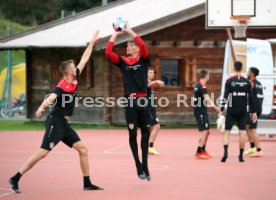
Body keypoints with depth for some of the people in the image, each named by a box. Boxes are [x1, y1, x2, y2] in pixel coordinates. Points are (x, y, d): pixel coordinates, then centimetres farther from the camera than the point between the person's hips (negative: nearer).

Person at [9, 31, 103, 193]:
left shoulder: (74, 79, 7)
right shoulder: (62, 87, -18)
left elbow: (84, 59, 18)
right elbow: (51, 97, -39)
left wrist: (92, 42, 23)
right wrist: (42, 107, -59)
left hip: (64, 123, 9)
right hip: (55, 122, -9)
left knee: (82, 149, 3)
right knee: (43, 152, -13)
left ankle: (87, 183, 9)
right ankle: (15, 179, -7)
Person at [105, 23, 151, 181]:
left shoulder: (143, 60, 5)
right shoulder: (123, 62, 7)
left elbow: (143, 45, -13)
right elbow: (108, 52, -6)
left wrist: (129, 30, -9)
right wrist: (116, 34, -3)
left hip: (143, 100, 0)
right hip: (130, 101, 1)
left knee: (146, 133, 4)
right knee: (133, 134, 1)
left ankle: (145, 166, 13)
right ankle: (139, 167, 9)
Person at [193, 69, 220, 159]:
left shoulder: (198, 85, 13)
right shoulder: (202, 86, -17)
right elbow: (207, 98, -30)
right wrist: (215, 107, -38)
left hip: (199, 111, 10)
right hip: (201, 112, -10)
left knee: (206, 132, 18)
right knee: (204, 132, -10)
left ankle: (203, 151, 29)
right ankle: (198, 153, -11)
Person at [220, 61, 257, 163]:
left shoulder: (229, 81, -4)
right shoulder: (247, 82, 2)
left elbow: (225, 96, -9)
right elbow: (251, 98, 3)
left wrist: (221, 110, -6)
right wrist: (254, 112, 8)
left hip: (231, 111, -1)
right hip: (243, 112, 1)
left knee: (227, 132, 3)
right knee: (242, 132, 6)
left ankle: (225, 151, -17)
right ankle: (241, 156, 6)